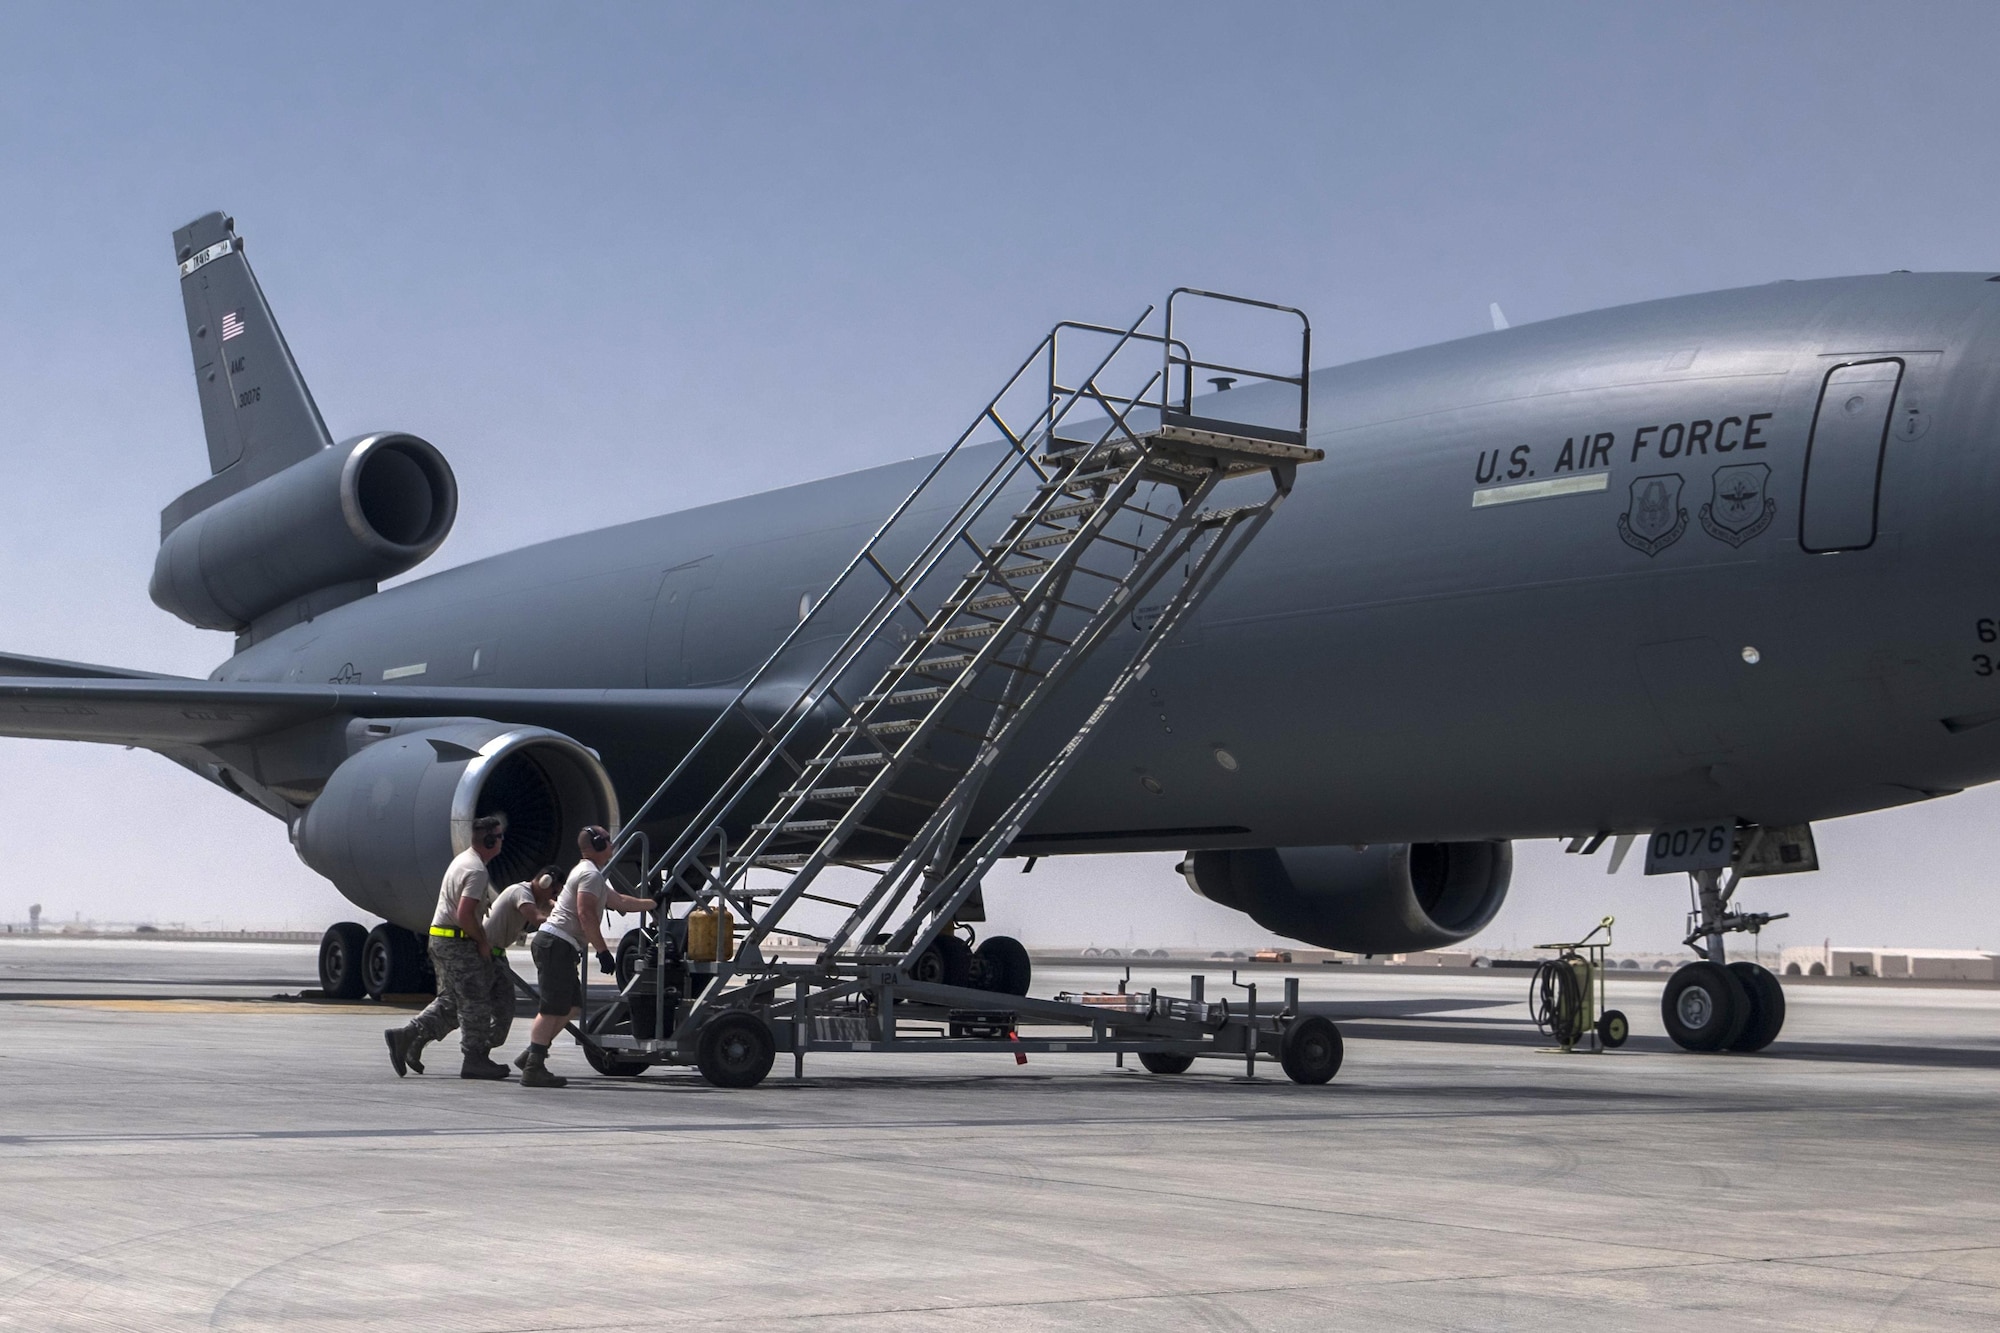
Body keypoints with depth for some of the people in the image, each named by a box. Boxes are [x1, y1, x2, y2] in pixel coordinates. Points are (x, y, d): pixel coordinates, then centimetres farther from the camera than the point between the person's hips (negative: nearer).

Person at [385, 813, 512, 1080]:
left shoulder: (464, 859, 16)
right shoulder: (476, 870, -18)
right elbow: (464, 914, -25)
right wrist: (482, 942, -13)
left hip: (442, 938, 10)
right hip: (458, 942, -10)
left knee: (449, 1000, 13)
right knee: (475, 1001, -2)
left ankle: (405, 1037, 7)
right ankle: (475, 1059, 3)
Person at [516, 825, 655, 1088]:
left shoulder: (592, 875, 25)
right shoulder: (591, 874, -9)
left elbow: (620, 901, 37)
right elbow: (585, 914, -19)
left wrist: (652, 903, 44)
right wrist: (603, 952, -18)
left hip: (557, 946, 11)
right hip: (557, 944, -11)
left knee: (572, 1006, 13)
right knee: (553, 1008, -11)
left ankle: (532, 1054, 14)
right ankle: (534, 1068, -12)